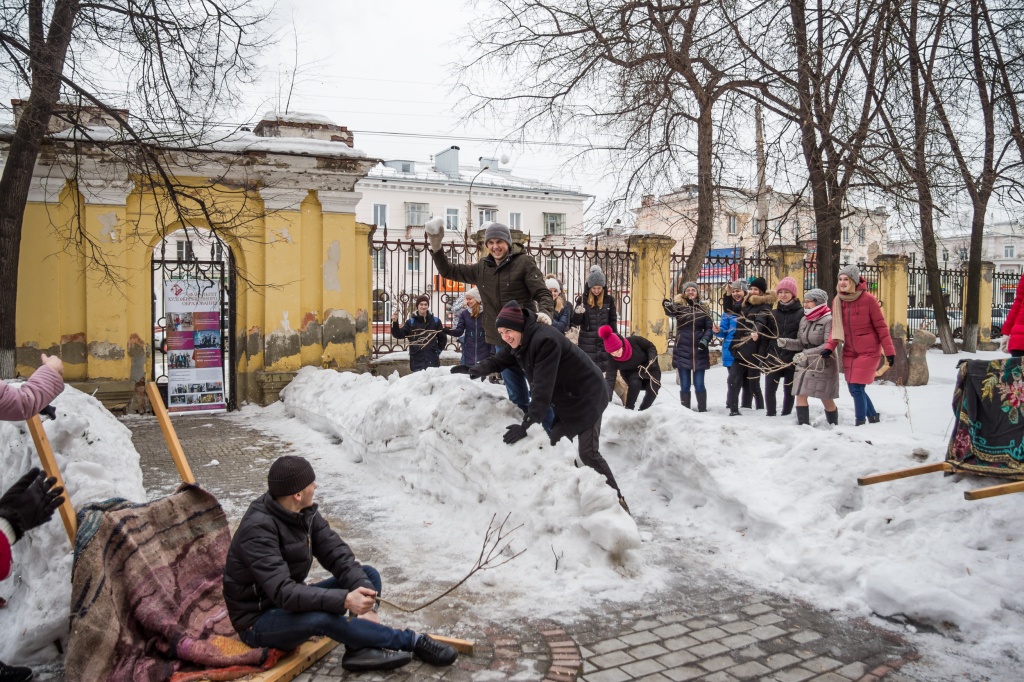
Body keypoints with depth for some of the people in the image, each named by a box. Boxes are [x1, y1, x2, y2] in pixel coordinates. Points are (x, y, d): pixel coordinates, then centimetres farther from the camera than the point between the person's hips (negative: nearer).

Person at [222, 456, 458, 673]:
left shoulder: (305, 513, -5)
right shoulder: (258, 530, -29)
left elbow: (338, 555, -9)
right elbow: (282, 592, -37)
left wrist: (365, 603, -24)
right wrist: (345, 600, -46)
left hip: (290, 604, 8)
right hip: (259, 621, -8)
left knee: (368, 574, -2)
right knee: (323, 618, -37)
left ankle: (361, 649, -23)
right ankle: (413, 643, -23)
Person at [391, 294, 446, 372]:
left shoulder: (435, 321, 6)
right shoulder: (411, 322, 3)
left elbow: (443, 338, 14)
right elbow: (399, 334, -6)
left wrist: (438, 351, 7)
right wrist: (394, 322, -20)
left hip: (432, 361, 1)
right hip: (417, 361, -1)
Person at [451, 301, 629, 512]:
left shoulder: (545, 340, -31)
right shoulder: (521, 340, 0)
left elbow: (543, 388, -34)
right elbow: (501, 359, 15)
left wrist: (526, 425, -36)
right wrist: (476, 369, -4)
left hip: (587, 396, -9)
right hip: (566, 399, 10)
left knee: (588, 453, -11)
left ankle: (617, 499, -1)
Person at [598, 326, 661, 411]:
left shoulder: (634, 341, -33)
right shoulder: (611, 360, -27)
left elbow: (651, 347, -16)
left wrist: (652, 360, -30)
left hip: (650, 368, 0)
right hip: (631, 372, 0)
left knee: (652, 389, -20)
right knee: (635, 384, -31)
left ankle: (642, 411, 4)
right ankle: (628, 409, -11)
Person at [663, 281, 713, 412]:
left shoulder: (703, 309, 8)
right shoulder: (679, 306, 1)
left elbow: (709, 328, 8)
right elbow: (671, 312, -22)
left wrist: (705, 340, -12)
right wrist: (667, 306, -47)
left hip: (699, 351, 1)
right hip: (682, 351, -1)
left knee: (699, 384, 4)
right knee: (684, 385, 4)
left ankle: (702, 410, 13)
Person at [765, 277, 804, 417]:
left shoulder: (801, 313, -3)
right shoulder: (773, 313, 9)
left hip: (792, 359, -3)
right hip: (773, 358, 3)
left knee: (789, 390, 8)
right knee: (769, 390, 2)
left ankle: (786, 416, 19)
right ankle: (770, 415, 14)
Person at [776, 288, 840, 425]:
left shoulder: (829, 320, -12)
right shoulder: (804, 319, 10)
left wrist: (807, 354, -29)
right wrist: (786, 342, -6)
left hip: (824, 366, -6)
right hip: (804, 364, 6)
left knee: (826, 398, 6)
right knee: (800, 394, -4)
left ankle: (834, 426, 24)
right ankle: (803, 424, 0)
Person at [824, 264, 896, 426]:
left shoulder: (868, 299, -12)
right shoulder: (837, 301, 2)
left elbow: (881, 326, -9)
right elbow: (836, 327, 7)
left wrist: (889, 351, -10)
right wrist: (829, 346, -8)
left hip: (868, 352, -5)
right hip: (849, 353, 5)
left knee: (857, 388, -11)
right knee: (854, 388, 10)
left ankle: (860, 422, 3)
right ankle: (873, 416, 32)